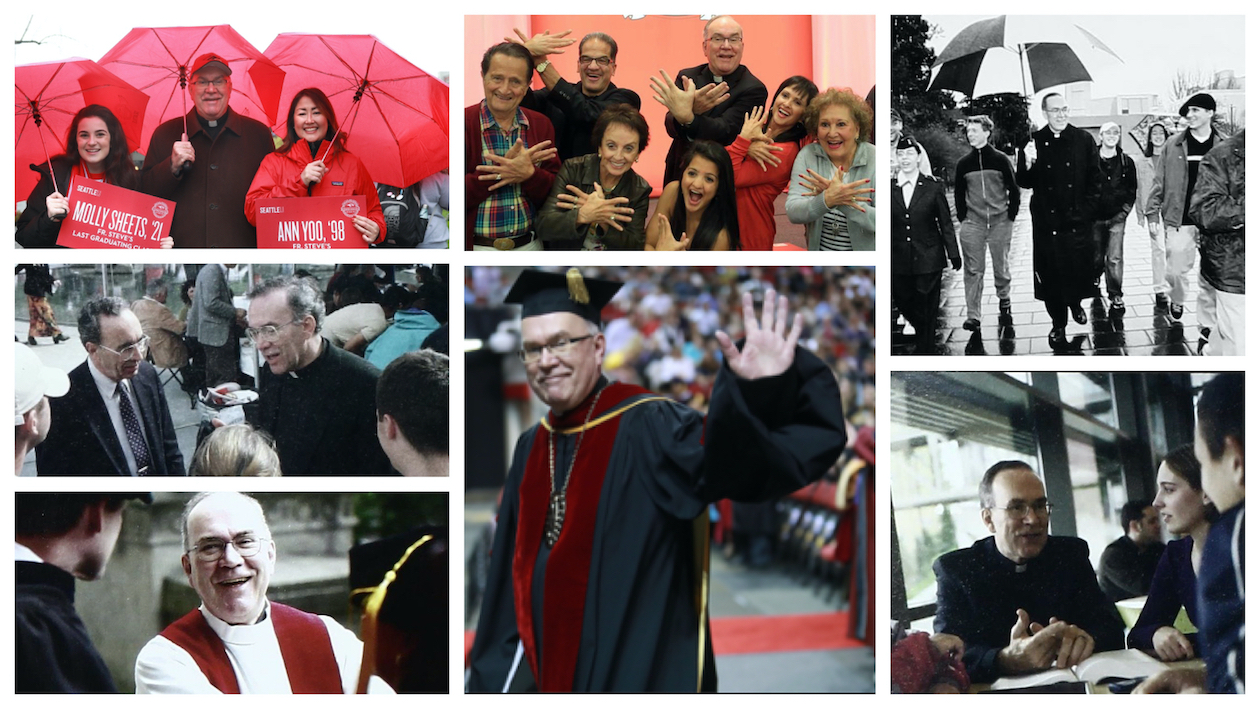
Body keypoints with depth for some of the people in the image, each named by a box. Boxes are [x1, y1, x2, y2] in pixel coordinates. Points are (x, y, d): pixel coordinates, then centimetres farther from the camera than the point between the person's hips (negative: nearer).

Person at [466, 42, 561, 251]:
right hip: (477, 247, -4)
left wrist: (529, 174, -20)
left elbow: (554, 194, 0)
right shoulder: (465, 123, -9)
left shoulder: (541, 125, 4)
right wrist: (504, 170, -21)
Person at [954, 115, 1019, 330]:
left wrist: (1010, 217, -1)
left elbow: (1014, 191, 4)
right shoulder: (964, 164, 6)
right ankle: (973, 316, -5)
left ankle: (1004, 298, 35)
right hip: (972, 224, 1)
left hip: (1000, 223, -1)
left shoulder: (1000, 160, 0)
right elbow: (958, 194, 12)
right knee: (973, 271, -4)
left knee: (1001, 266, 6)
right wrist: (962, 219, 3)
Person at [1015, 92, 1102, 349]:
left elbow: (1095, 178, 5)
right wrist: (1028, 164, -20)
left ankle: (1075, 304, 39)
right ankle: (1058, 324, 17)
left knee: (1079, 268, 8)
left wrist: (1088, 208, -3)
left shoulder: (1083, 140, 1)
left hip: (1078, 220, 0)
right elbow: (1024, 183, 0)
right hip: (1047, 222, 0)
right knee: (1051, 273, 2)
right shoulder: (1034, 143, 0)